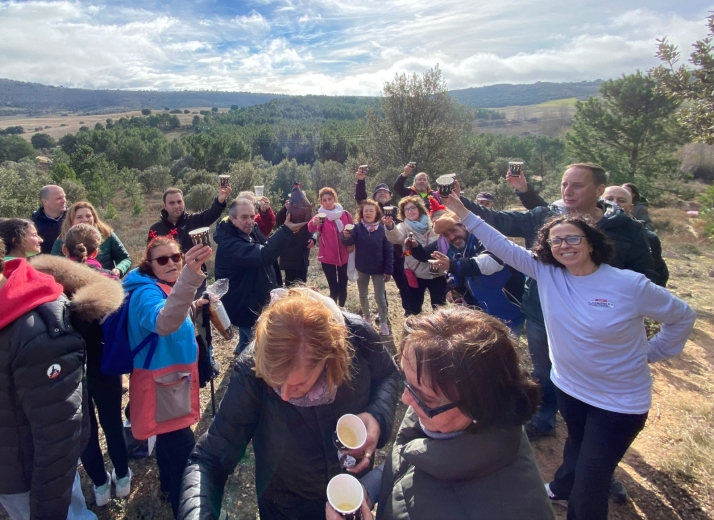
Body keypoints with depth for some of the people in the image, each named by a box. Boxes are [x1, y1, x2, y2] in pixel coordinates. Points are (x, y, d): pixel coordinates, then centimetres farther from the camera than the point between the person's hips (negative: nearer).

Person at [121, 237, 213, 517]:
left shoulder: (167, 287, 5)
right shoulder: (148, 292, -25)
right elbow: (163, 323, -50)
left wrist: (194, 307, 2)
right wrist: (189, 277, -64)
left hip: (173, 376, 10)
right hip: (161, 381, -10)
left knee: (170, 438, 27)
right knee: (183, 447, -6)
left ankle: (169, 485, 48)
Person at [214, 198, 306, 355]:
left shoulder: (252, 232, 0)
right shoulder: (228, 244, -29)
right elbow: (263, 255, -43)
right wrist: (286, 231, -52)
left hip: (261, 300, 9)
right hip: (245, 306, -9)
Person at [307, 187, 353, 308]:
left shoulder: (345, 214, -2)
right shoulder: (320, 216, -8)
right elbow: (311, 229, -30)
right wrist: (314, 223, -52)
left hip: (344, 256, 2)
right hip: (328, 257, -2)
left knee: (343, 287, 12)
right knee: (334, 289, -2)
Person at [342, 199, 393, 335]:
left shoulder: (382, 229, -10)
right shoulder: (358, 228, -8)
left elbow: (389, 250, -7)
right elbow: (349, 242, -23)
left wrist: (388, 270, -10)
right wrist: (346, 236, -46)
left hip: (378, 269, -2)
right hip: (362, 268, 2)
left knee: (380, 298, 3)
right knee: (363, 295, 18)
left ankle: (383, 323, 19)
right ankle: (366, 317, 39)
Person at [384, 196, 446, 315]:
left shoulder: (432, 224, 2)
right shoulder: (404, 226, -3)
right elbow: (395, 237, -26)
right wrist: (390, 226, -48)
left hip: (437, 273, 1)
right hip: (416, 274, -1)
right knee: (413, 309, 9)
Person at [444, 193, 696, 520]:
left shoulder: (629, 285, -22)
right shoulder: (546, 273, -12)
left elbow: (683, 317, -7)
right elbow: (502, 245, -16)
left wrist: (650, 353, -5)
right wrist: (463, 213, -22)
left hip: (620, 400, -4)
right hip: (569, 386, 4)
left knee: (592, 479, 7)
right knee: (577, 444, 31)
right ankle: (563, 488, 60)